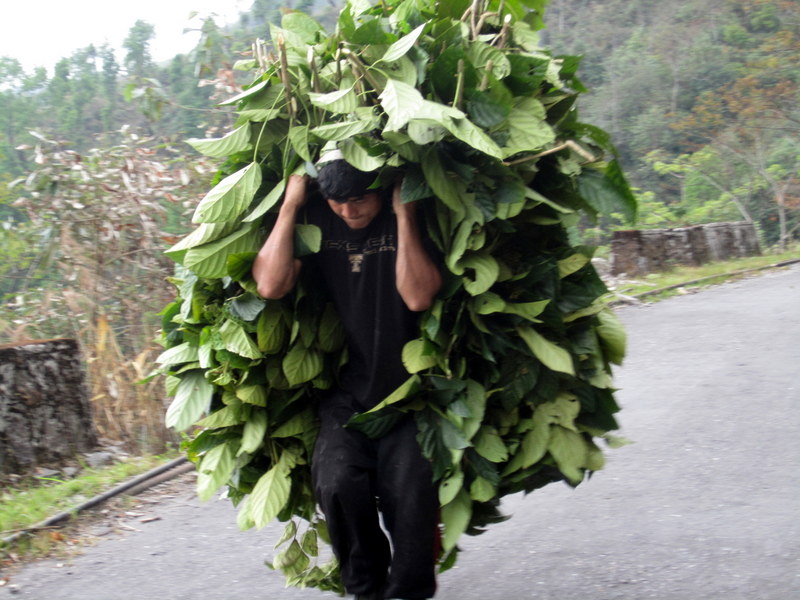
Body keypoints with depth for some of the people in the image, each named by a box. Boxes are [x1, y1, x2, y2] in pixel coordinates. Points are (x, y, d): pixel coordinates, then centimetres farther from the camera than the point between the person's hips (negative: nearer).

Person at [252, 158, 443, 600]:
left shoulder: (413, 218, -7)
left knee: (410, 495, -15)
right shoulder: (316, 220, -1)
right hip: (347, 389, 2)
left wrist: (404, 215, -21)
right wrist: (289, 205, -13)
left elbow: (418, 296, -20)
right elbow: (270, 285, -12)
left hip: (408, 386, -1)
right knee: (337, 483, -20)